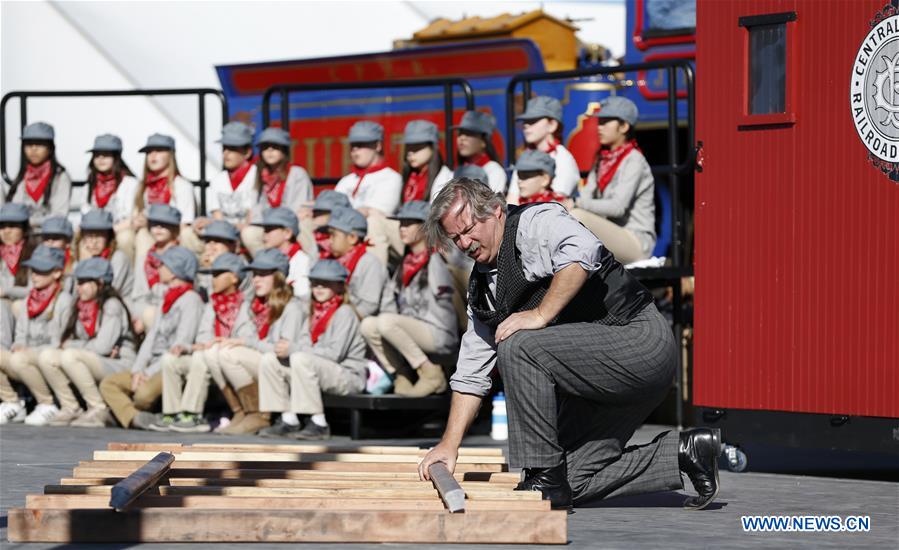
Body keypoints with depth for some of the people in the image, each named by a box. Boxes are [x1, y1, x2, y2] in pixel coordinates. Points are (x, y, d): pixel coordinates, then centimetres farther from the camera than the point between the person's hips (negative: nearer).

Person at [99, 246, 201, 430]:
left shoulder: (190, 299, -7)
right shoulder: (165, 300, 22)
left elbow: (180, 346, -14)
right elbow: (152, 337, 15)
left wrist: (150, 373, -15)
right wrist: (137, 370, 0)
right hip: (154, 367, 9)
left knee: (144, 393, -36)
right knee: (108, 383, -6)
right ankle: (135, 419, -26)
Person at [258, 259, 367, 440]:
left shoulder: (344, 313, -6)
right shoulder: (313, 313, 19)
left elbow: (335, 353, -16)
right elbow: (305, 346, 9)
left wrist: (295, 353, -15)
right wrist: (287, 350, -14)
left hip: (349, 376, -8)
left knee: (301, 360, -34)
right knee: (269, 360, -3)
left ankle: (319, 424, -29)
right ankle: (288, 421, -7)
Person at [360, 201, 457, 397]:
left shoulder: (435, 261, -5)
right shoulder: (406, 263, 19)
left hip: (439, 335, -7)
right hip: (413, 332, 7)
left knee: (386, 322, -30)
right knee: (368, 325, -13)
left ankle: (430, 373, -19)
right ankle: (401, 377, -10)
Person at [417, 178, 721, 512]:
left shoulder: (534, 223, -9)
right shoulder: (482, 287, 16)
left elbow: (583, 252, -32)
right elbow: (471, 372, 19)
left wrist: (541, 315, -26)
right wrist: (450, 443, 14)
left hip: (642, 340, -10)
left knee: (517, 347, -25)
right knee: (572, 480, 1)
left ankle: (546, 479, -18)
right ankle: (683, 452, 12)